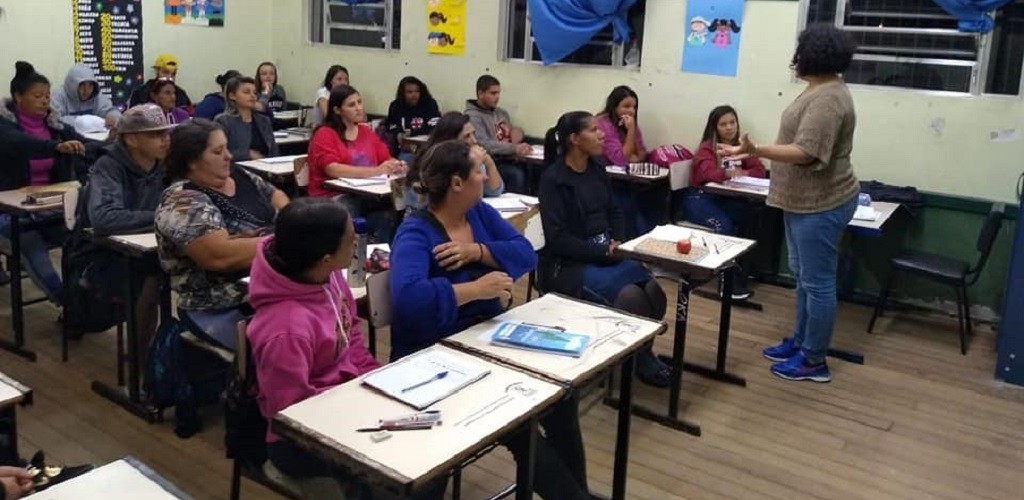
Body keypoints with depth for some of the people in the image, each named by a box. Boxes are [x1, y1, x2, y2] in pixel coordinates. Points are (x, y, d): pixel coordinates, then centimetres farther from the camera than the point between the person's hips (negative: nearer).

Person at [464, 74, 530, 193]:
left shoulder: (502, 113, 20)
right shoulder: (473, 116, -6)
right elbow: (485, 145, -19)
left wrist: (517, 131, 4)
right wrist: (514, 148, -30)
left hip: (510, 160, 7)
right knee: (517, 175, -34)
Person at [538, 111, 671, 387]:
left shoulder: (596, 168, 10)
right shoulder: (553, 178, -12)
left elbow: (615, 211, 19)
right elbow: (557, 238, -18)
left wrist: (618, 242, -2)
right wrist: (604, 251, -18)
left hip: (605, 255, 7)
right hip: (568, 264, -7)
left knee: (651, 288, -20)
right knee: (629, 295, -28)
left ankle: (643, 351, 0)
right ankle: (636, 359, -5)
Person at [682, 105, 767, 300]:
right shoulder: (707, 148, -3)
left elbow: (760, 170, 0)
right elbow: (707, 172, -24)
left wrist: (743, 173, -22)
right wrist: (727, 173, -45)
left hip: (724, 198, 5)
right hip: (699, 198, -5)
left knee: (748, 212, -26)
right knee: (724, 225, -31)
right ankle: (734, 276, -21)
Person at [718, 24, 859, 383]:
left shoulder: (827, 99, -22)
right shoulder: (821, 90, 11)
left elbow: (807, 153, -30)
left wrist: (756, 151, -40)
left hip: (821, 205, -11)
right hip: (806, 201, 11)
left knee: (817, 281, -2)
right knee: (803, 276, 18)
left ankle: (814, 361, 8)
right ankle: (800, 341, 31)